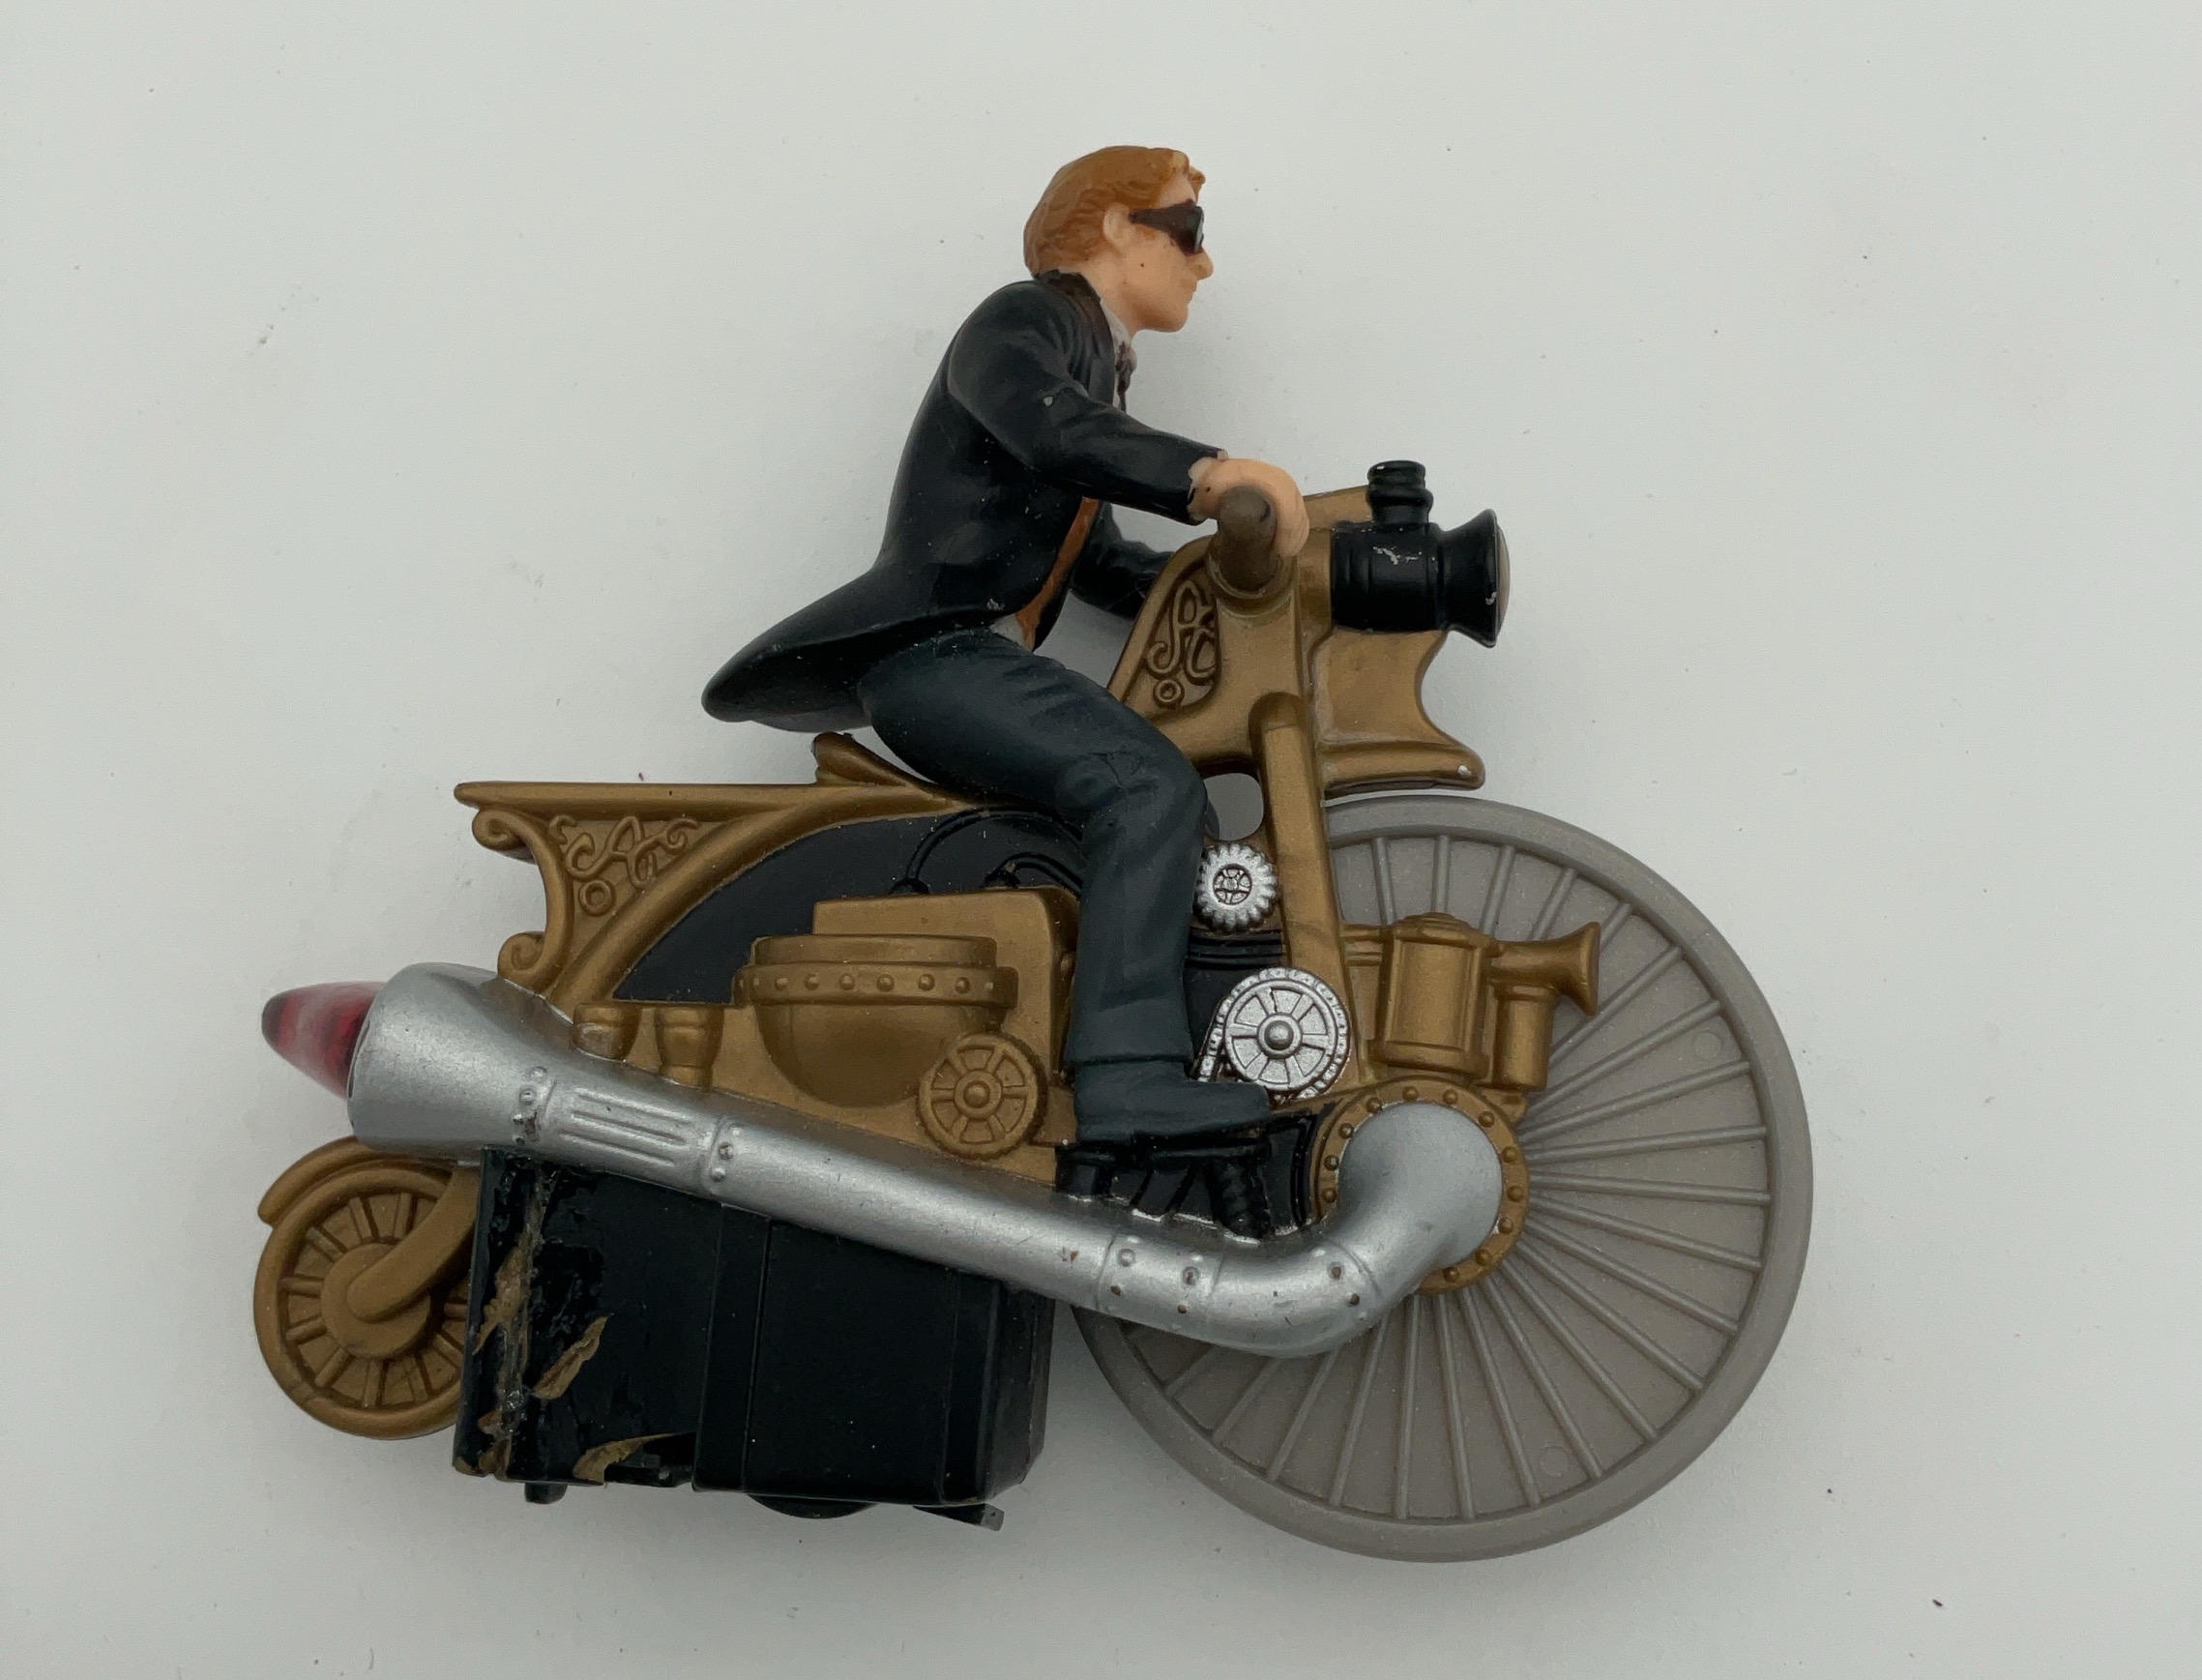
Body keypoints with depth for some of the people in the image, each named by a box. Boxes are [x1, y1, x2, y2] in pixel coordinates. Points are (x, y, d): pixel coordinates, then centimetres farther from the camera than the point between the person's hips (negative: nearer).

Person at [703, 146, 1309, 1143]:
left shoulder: (1103, 386, 27)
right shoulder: (1026, 318, 0)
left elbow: (1092, 558, 26)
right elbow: (1043, 427, -23)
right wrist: (1210, 472, -30)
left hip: (978, 665, 10)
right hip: (935, 652, -10)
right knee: (1153, 789, -27)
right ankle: (1127, 1079, -34)